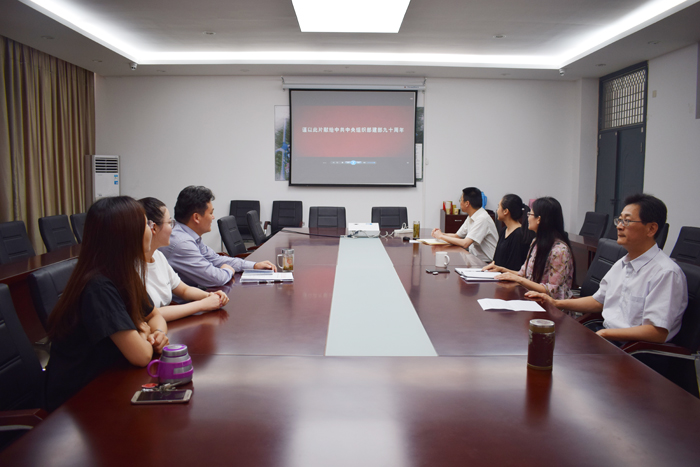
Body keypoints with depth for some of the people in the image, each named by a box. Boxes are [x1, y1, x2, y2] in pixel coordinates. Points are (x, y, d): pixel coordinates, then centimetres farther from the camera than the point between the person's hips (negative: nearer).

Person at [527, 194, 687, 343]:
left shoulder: (666, 273, -16)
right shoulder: (621, 264, 13)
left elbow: (658, 333, -21)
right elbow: (599, 301, 23)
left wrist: (604, 333, -20)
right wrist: (556, 303, 14)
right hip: (604, 332, 8)